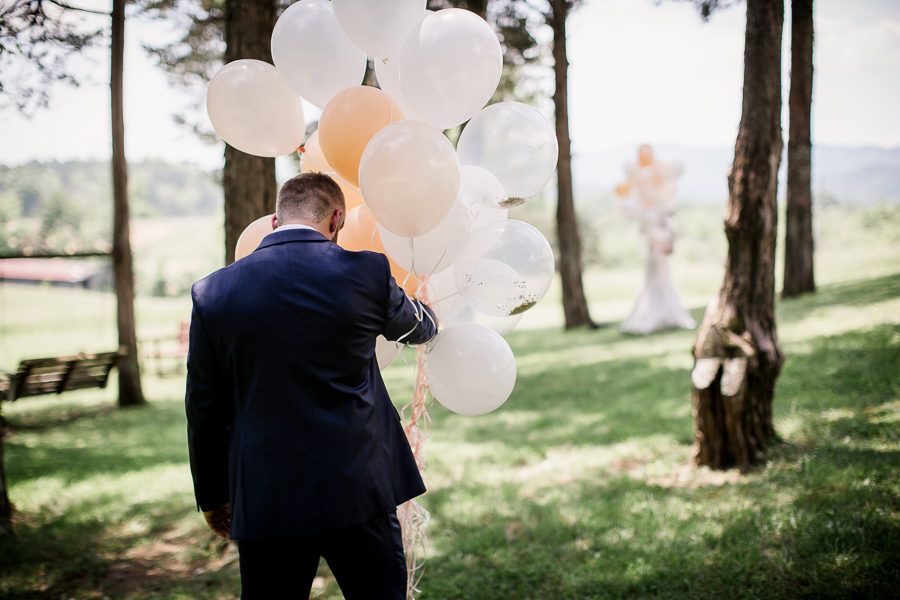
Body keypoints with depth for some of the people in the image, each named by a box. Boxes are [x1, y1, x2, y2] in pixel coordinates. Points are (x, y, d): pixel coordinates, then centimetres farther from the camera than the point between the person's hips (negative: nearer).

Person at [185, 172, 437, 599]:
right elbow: (417, 327, 16)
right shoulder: (366, 272, -7)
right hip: (358, 491, -1)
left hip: (264, 501, 2)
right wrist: (429, 314, 41)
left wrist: (211, 495, 17)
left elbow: (204, 410, 4)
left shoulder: (213, 293, -3)